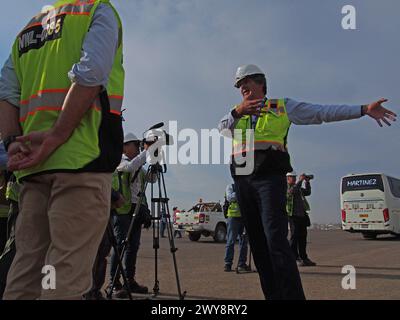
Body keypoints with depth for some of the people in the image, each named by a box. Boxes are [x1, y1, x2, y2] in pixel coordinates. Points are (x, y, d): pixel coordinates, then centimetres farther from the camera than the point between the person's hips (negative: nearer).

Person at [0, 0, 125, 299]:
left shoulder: (30, 27, 27)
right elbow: (90, 74, -11)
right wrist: (55, 138, -12)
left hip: (34, 162, 7)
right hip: (81, 157, -6)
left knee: (25, 271, 9)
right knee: (67, 276, -5)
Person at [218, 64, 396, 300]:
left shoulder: (282, 106, 13)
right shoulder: (236, 113, 22)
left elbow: (323, 112, 7)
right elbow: (222, 129, 1)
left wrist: (364, 109, 0)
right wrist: (237, 112, -19)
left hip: (270, 177, -5)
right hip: (243, 181, 5)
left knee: (275, 239, -19)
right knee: (257, 242, 4)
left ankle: (293, 295, -19)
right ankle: (273, 295, 12)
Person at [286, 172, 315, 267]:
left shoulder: (298, 187, 22)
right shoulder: (285, 187, -4)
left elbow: (307, 192, 23)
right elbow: (293, 191, -22)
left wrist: (307, 182, 12)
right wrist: (300, 180, -16)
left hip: (302, 215, 8)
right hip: (293, 215, -8)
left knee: (302, 237, 10)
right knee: (294, 237, -8)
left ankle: (304, 258, 16)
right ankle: (295, 259, -5)